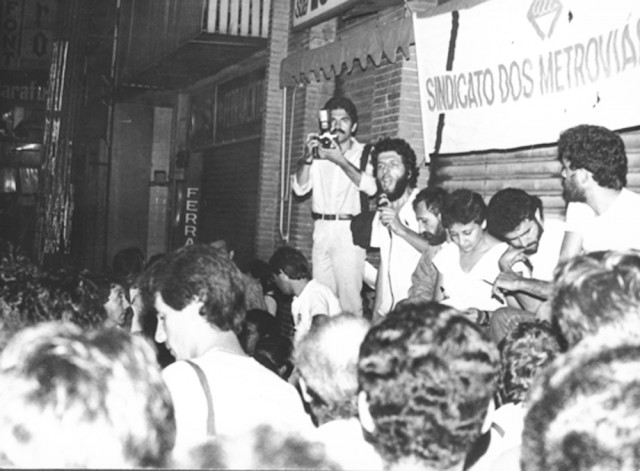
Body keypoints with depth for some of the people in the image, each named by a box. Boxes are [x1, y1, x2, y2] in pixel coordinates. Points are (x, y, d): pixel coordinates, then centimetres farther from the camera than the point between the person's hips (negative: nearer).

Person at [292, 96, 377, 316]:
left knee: (350, 298, -9)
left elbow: (370, 187, -14)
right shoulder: (318, 152, 12)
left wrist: (340, 160, -20)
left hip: (348, 230, -4)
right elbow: (299, 188, 5)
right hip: (321, 230, 4)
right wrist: (307, 157, -11)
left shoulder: (363, 153, 2)